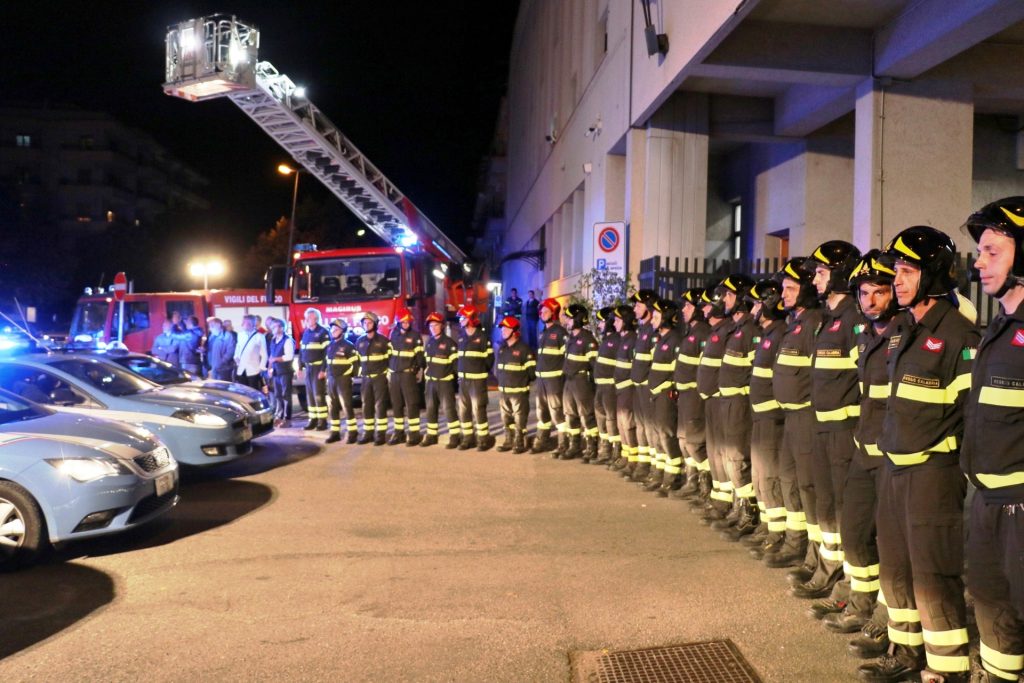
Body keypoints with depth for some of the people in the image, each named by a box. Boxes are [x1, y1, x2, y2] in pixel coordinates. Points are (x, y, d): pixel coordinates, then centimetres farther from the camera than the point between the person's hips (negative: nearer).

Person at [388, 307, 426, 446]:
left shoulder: (416, 336, -1)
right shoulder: (394, 335, 11)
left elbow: (420, 355, -2)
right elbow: (389, 354, 17)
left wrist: (419, 371, -9)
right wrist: (388, 373, 15)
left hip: (408, 374, -5)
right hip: (394, 374, 5)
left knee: (411, 404, -6)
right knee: (396, 405, 8)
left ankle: (415, 433, -4)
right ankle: (399, 433, 16)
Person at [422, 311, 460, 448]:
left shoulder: (450, 343, -9)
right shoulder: (429, 342, 13)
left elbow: (455, 363, -10)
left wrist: (456, 381, -13)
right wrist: (425, 378, 16)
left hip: (445, 382, -7)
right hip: (430, 382, 7)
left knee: (448, 409, -7)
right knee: (430, 410, 11)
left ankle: (455, 437, -1)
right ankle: (431, 436, 21)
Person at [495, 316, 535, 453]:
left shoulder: (524, 349, -11)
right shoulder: (501, 348, 12)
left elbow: (531, 370, -9)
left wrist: (521, 381, 0)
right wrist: (501, 382, 16)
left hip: (519, 391, -7)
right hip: (503, 390, 7)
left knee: (519, 418, -2)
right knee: (506, 418, 13)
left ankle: (520, 443, 5)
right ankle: (509, 441, 24)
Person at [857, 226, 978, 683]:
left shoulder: (960, 336, -14)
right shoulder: (904, 334, 12)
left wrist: (942, 450, -13)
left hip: (933, 471, -9)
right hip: (895, 467, 9)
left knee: (932, 575, -2)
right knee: (895, 566, 17)